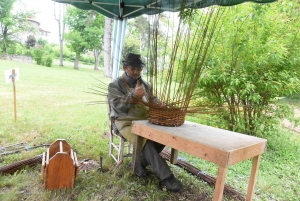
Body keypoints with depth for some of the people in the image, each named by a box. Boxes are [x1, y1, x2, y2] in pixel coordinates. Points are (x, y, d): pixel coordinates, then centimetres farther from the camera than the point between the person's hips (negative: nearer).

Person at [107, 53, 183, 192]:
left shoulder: (144, 84, 17)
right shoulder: (115, 85, 1)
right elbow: (117, 105, -13)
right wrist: (134, 95, -27)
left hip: (144, 120, 6)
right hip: (125, 122, -5)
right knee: (146, 142, -30)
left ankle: (140, 163, -1)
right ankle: (166, 177, -22)